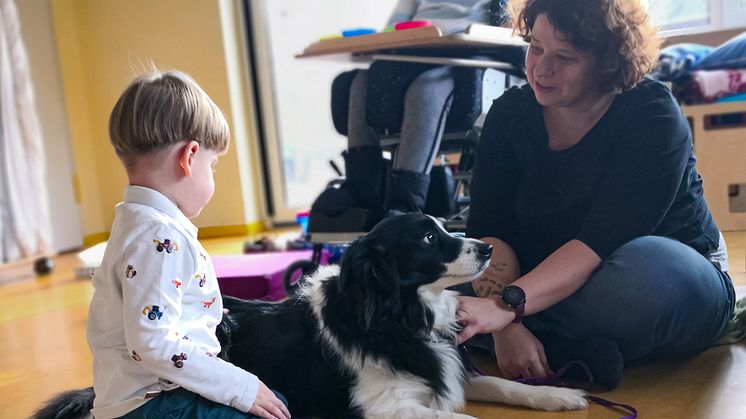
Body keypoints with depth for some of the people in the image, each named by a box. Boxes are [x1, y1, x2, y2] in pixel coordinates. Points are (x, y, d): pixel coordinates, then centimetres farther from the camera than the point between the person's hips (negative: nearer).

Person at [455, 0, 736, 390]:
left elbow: (602, 240, -30)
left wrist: (507, 304, -43)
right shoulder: (510, 114, -5)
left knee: (649, 267, -39)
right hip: (550, 282, 5)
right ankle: (578, 354, -24)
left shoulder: (653, 115, -18)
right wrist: (506, 330, -32)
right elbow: (489, 228, -15)